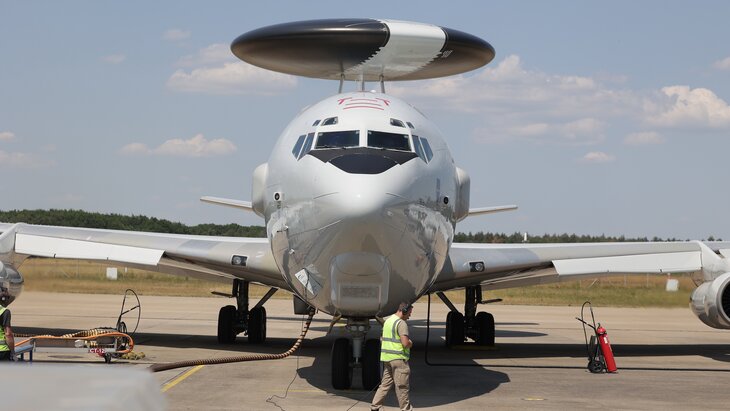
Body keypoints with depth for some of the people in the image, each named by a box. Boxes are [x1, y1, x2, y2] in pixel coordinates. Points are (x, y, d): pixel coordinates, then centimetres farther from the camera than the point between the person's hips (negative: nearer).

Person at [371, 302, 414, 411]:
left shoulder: (388, 320, 14)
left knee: (385, 383, 12)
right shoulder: (401, 323, -15)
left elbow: (382, 339, 23)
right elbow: (405, 343, -22)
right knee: (402, 385, 1)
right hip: (398, 358, -8)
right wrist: (410, 343, 0)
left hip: (386, 357, 8)